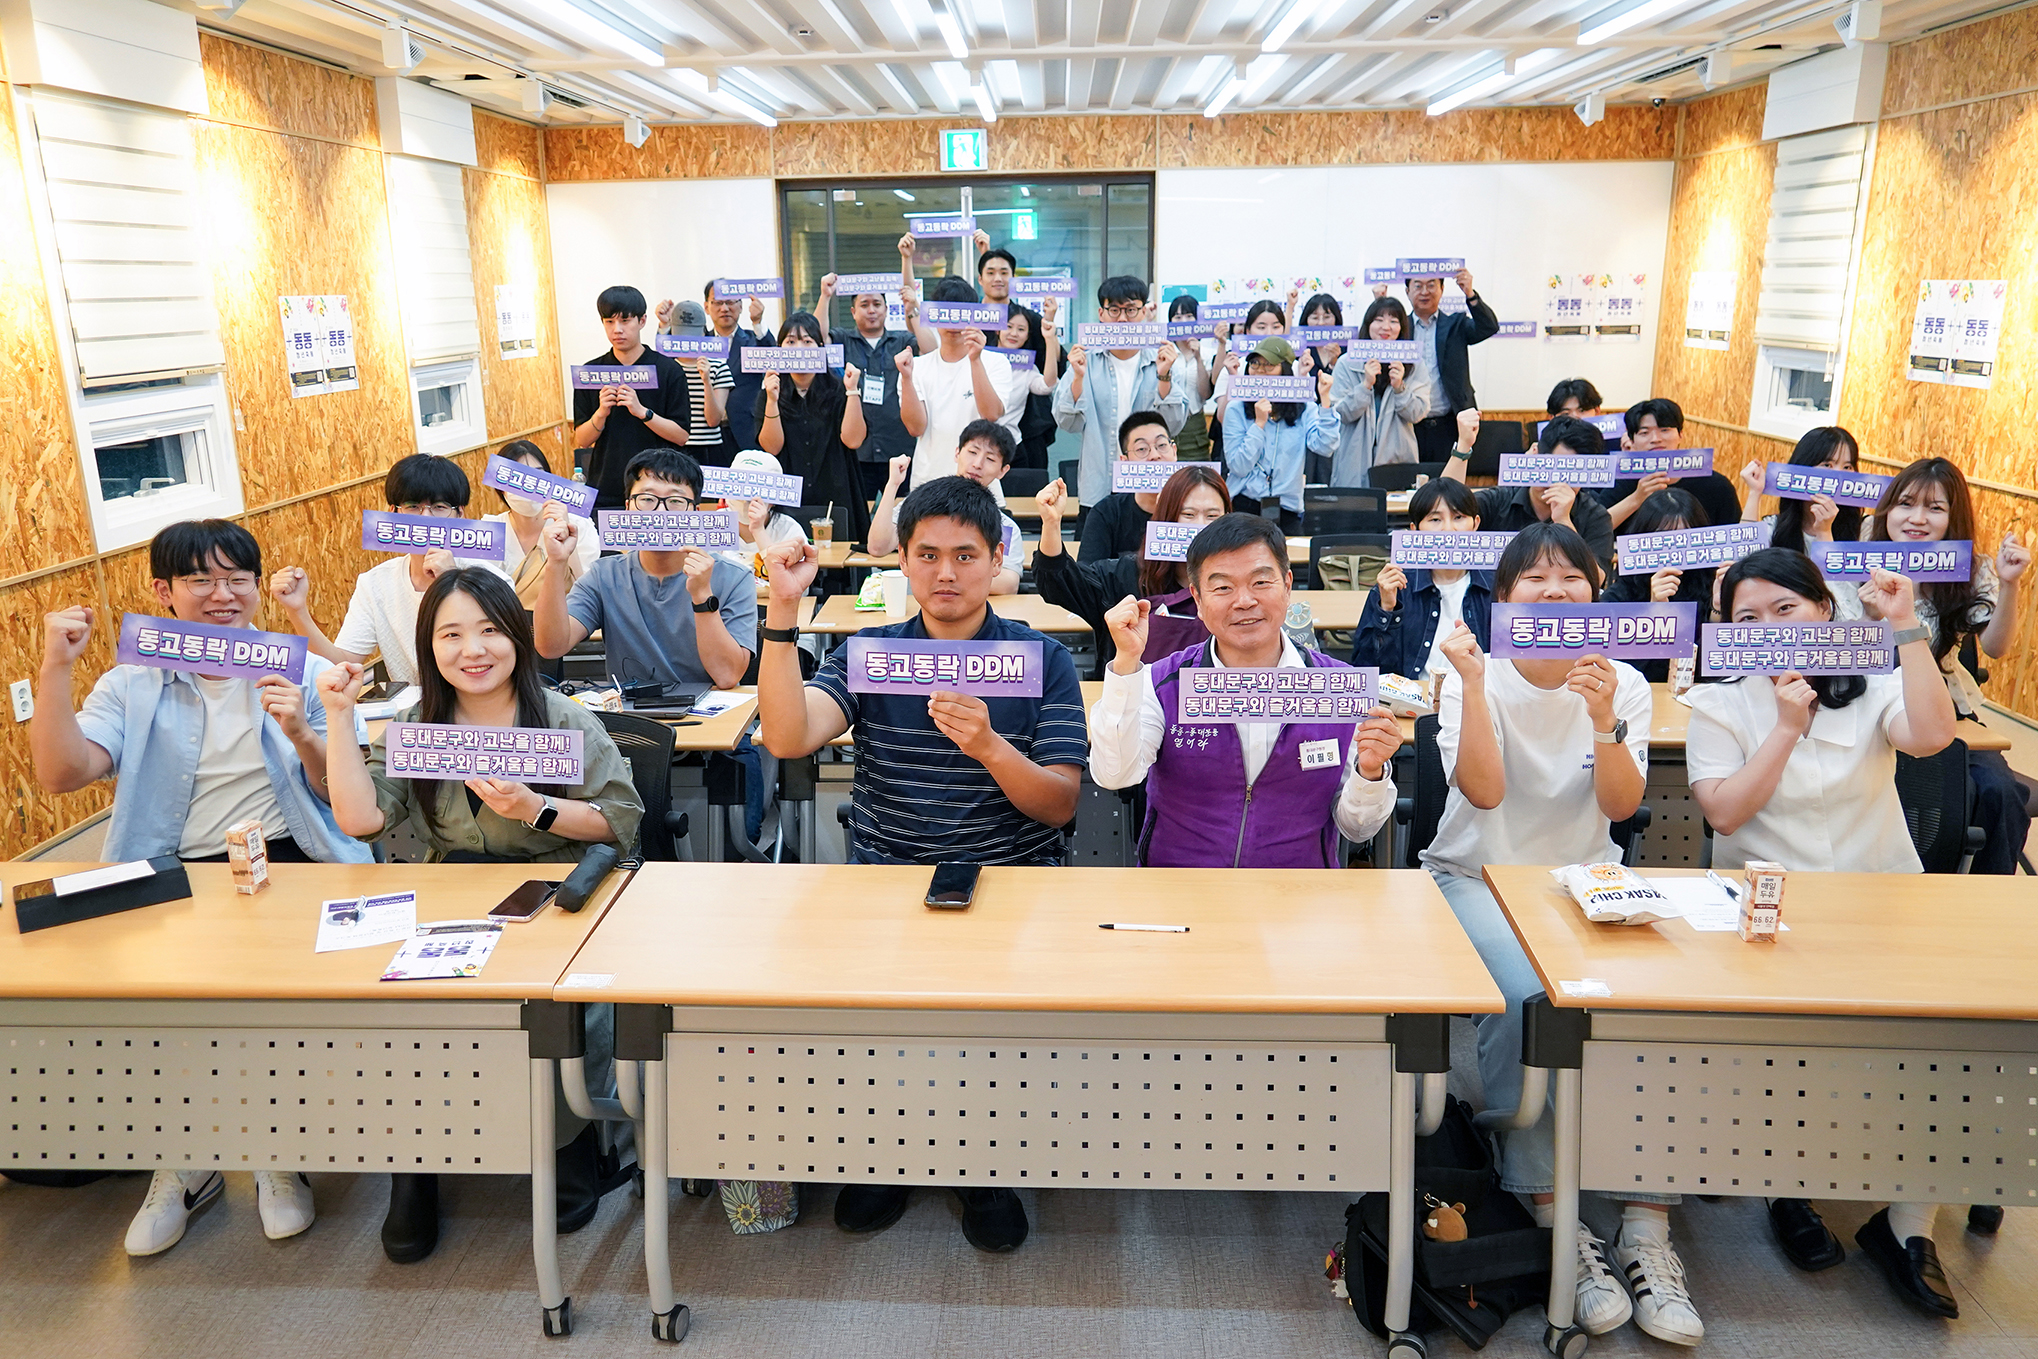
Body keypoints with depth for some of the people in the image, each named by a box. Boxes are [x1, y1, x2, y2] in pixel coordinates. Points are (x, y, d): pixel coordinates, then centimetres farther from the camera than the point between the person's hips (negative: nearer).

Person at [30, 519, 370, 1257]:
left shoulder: (305, 672, 10)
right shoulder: (131, 685, 12)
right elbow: (60, 774, -4)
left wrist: (301, 736, -15)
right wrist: (56, 667, -10)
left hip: (292, 862, -2)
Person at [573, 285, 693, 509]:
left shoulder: (669, 370, 0)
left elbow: (682, 436, -4)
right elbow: (582, 440, 6)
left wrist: (642, 411, -17)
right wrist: (601, 413, -13)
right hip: (605, 489, 2)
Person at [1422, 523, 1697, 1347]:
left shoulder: (1622, 683, 2)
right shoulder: (1476, 679, -5)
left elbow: (1620, 805, -12)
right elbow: (1484, 791, -22)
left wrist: (1603, 719, -28)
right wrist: (1475, 683, -29)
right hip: (1481, 877, -3)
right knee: (1526, 1001, -32)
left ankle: (1648, 1234, -14)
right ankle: (1555, 1219, -17)